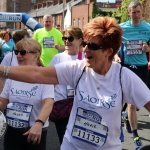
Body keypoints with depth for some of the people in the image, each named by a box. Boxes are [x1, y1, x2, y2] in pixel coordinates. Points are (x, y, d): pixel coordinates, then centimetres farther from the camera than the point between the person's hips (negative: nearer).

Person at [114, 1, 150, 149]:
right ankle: (135, 137, 2)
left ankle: (128, 116, 50)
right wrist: (116, 56, -14)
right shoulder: (122, 28, -4)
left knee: (137, 100, 19)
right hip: (127, 67, -2)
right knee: (132, 102, -5)